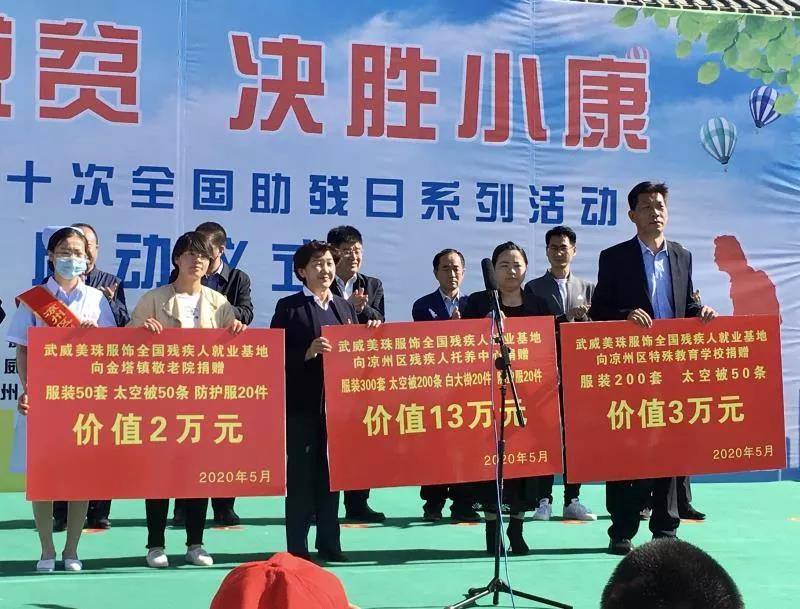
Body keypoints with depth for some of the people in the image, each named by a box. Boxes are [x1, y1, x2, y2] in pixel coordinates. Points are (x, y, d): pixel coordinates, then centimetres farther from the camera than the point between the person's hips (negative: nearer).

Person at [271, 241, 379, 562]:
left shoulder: (346, 307, 14)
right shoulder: (289, 307, -2)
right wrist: (307, 353, -23)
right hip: (302, 403, -5)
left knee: (332, 473, 10)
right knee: (301, 475, 0)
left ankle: (329, 542, 19)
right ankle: (297, 546, 7)